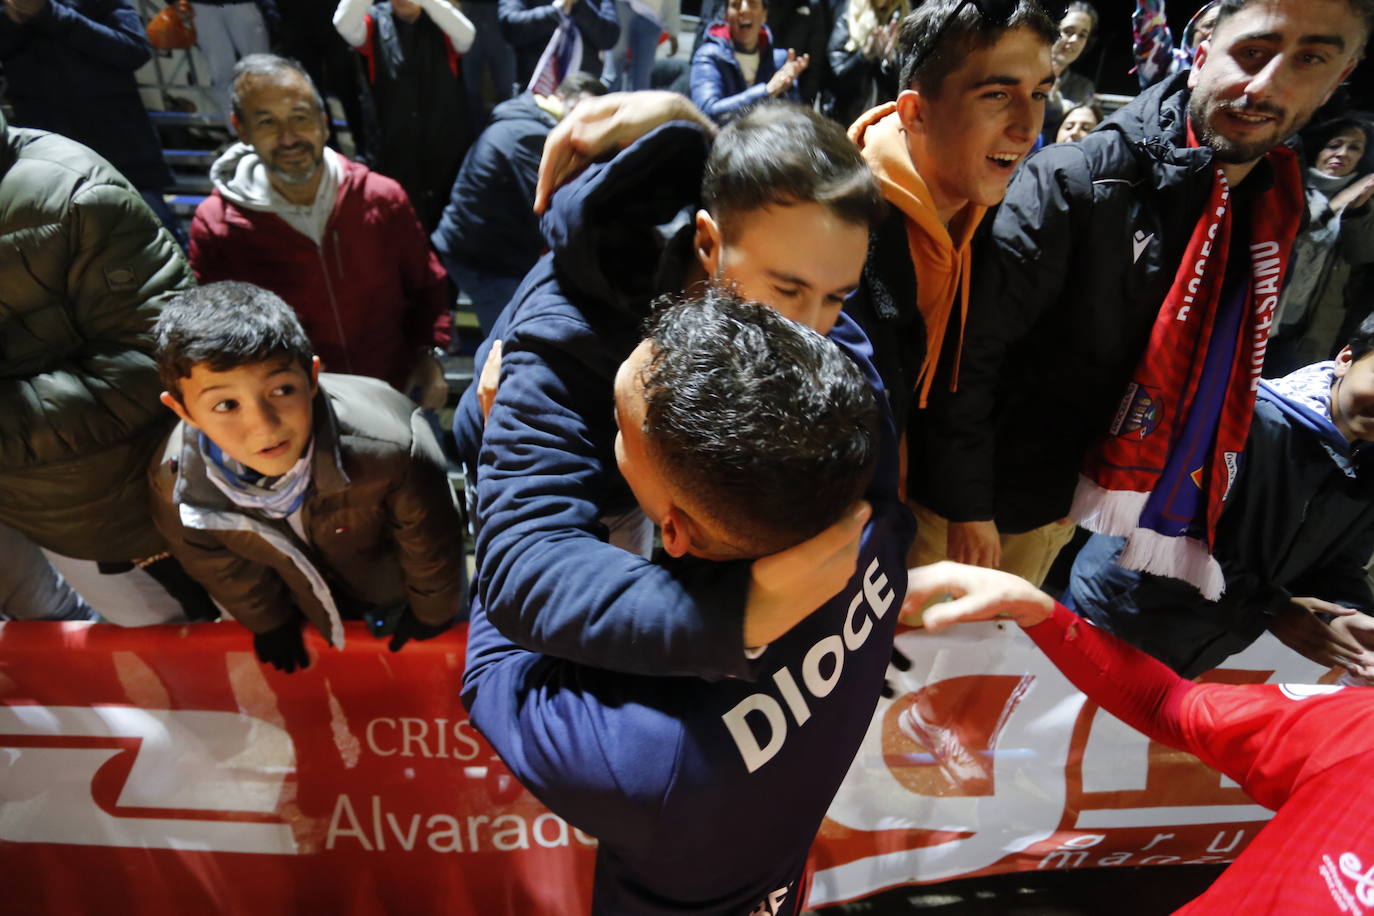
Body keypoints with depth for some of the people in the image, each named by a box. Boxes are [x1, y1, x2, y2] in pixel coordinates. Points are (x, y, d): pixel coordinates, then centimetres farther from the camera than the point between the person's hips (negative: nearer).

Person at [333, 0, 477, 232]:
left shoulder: (441, 21, 1)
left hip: (448, 149, 0)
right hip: (396, 153, 0)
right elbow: (344, 25, -20)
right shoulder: (376, 22, 1)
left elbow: (466, 34, -21)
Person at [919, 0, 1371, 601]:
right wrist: (966, 503, -18)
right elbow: (968, 347, -20)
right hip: (992, 503, -5)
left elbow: (1226, 385, 13)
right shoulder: (1076, 180, -18)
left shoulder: (1277, 218, 4)